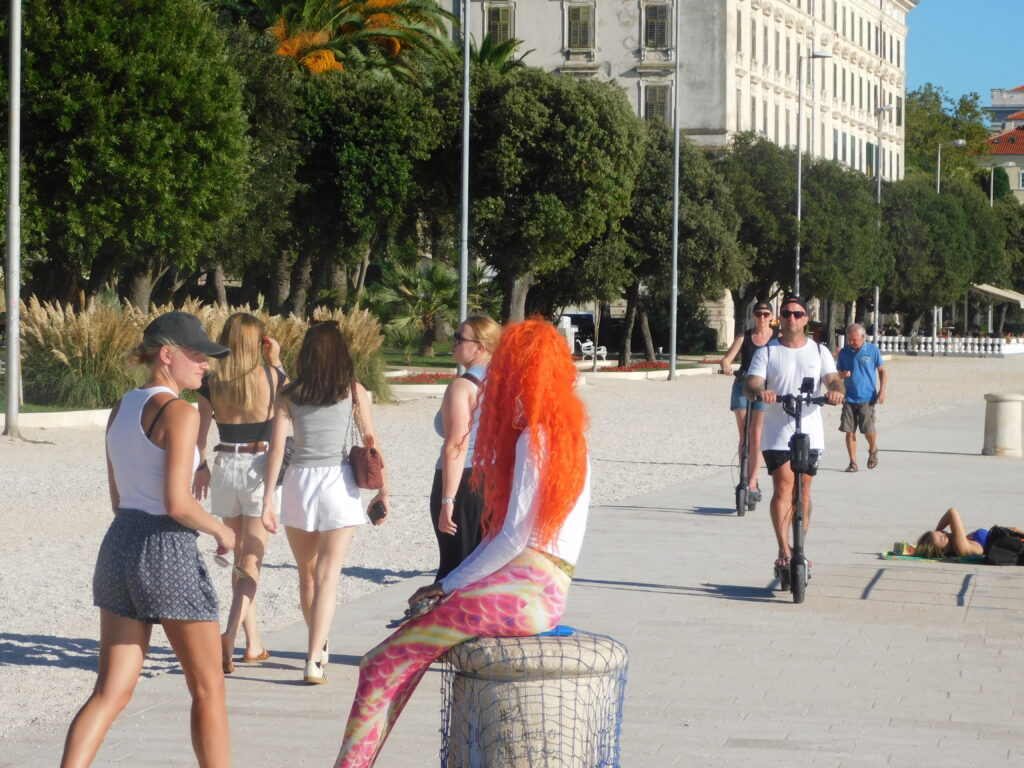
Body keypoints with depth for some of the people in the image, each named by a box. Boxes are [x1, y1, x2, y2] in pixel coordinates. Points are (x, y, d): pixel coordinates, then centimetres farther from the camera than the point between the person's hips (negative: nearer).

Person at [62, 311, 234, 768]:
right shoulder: (179, 413, -13)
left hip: (119, 544, 7)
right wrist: (221, 531, -3)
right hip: (167, 551, -7)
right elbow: (177, 502, -19)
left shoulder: (121, 409, 12)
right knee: (208, 689, 8)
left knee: (112, 692, 7)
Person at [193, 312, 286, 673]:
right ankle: (230, 635, -23)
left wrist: (202, 466, 17)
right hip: (260, 465, -3)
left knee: (240, 557, 17)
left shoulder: (211, 381, -1)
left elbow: (201, 429, 4)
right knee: (252, 560, -3)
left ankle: (254, 643, 22)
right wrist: (276, 361, 14)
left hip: (224, 466, 3)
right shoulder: (270, 376, -8)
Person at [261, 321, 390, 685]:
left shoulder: (289, 395, 3)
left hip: (298, 481, 2)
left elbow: (276, 449, -2)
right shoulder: (353, 392, 1)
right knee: (327, 577, -3)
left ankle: (319, 645, 35)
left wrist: (268, 499, -1)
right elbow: (371, 443, 1)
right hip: (338, 481, -2)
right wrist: (382, 490, 9)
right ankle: (314, 660, -15)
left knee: (307, 573, 19)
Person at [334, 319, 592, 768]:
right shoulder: (566, 434, 20)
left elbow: (513, 540, -14)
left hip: (524, 591, -9)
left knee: (383, 664, -10)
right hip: (536, 588, 9)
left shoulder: (534, 439, -9)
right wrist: (450, 584, 12)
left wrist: (450, 585, -4)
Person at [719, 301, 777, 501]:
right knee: (744, 436, 2)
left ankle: (752, 483, -10)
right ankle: (746, 477, 14)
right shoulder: (744, 337, 6)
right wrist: (725, 366, -26)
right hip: (742, 387, 2)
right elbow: (727, 359, -3)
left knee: (756, 436, -10)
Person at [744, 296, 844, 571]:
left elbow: (833, 379, -2)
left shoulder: (819, 351, 10)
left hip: (810, 432, 2)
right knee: (783, 487, -15)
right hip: (777, 433, -2)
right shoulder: (767, 352, 5)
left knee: (803, 491, 8)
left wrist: (836, 391, -26)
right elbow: (751, 383, -6)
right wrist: (759, 391, -31)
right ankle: (783, 550, -18)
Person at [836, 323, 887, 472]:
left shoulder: (872, 350, 0)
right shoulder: (844, 352, 6)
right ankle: (853, 462, 6)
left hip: (867, 397, -3)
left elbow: (882, 371, 6)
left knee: (868, 429, -6)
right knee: (849, 431, -2)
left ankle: (873, 450, 25)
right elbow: (837, 372, 13)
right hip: (849, 397, 3)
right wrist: (841, 375, -11)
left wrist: (882, 390, -4)